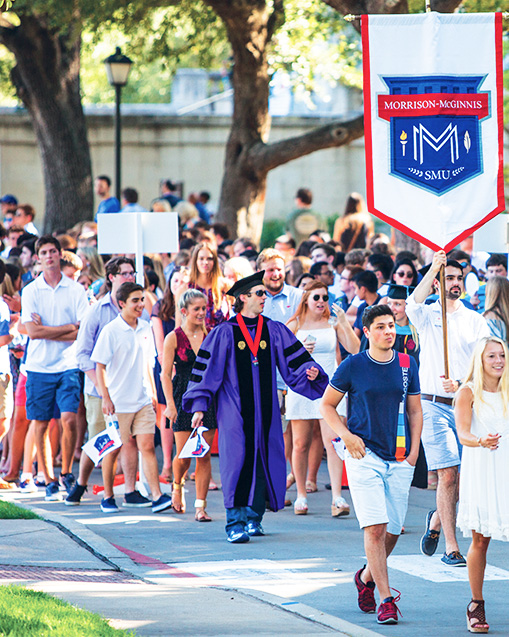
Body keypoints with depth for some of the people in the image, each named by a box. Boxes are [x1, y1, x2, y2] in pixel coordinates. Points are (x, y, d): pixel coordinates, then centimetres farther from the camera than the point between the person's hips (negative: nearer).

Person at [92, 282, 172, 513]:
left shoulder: (145, 328, 9)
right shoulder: (111, 331, -8)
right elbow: (100, 366, -7)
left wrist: (153, 392, 18)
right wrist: (105, 398, -12)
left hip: (143, 401, 4)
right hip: (118, 403, -4)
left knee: (147, 446, -5)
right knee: (114, 449, 5)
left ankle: (157, 496, -10)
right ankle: (107, 496, 18)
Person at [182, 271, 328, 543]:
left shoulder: (274, 331, 8)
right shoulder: (225, 333, -1)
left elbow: (295, 360, 6)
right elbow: (206, 368, 0)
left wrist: (311, 371, -16)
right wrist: (199, 406, -4)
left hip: (264, 408, 4)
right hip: (234, 410, -3)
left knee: (263, 461, 3)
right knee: (237, 462, -10)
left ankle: (253, 518, 17)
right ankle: (235, 524, -10)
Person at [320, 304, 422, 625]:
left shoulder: (407, 365, 6)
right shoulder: (352, 366, -3)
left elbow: (415, 410, 15)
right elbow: (327, 405, 6)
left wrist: (413, 452, 6)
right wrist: (346, 435, -8)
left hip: (399, 461, 4)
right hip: (364, 456, -4)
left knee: (393, 531, 8)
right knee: (375, 528, -14)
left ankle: (366, 576, 35)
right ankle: (387, 600, -12)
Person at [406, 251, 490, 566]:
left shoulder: (476, 321, 10)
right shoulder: (427, 315, 5)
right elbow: (414, 303, -20)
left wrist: (461, 384, -14)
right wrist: (434, 269, -30)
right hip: (435, 406, -3)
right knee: (447, 474, -11)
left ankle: (437, 519, 32)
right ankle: (451, 548, -6)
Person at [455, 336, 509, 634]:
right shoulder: (468, 393, 0)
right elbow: (463, 433, -11)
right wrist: (481, 441, -30)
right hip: (479, 472, -3)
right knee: (480, 540, -2)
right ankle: (476, 606, 10)